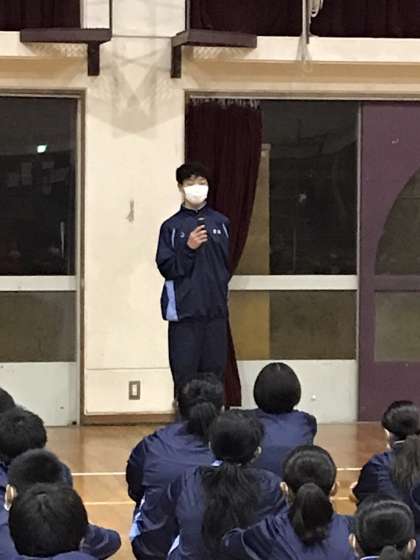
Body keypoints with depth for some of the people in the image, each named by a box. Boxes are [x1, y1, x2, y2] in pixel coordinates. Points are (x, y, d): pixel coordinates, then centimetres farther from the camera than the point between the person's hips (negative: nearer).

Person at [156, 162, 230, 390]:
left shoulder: (221, 223, 10)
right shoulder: (172, 226, 4)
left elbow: (232, 263, 12)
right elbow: (166, 268, -2)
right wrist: (187, 248, -14)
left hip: (216, 310, 2)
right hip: (184, 311, -2)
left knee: (214, 371, 4)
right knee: (185, 372, -4)